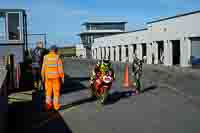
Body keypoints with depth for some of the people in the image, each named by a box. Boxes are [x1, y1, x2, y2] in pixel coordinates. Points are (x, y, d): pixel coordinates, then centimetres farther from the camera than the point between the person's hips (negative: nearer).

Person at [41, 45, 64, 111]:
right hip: (56, 77, -2)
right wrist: (62, 77, -1)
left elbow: (43, 68, 0)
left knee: (48, 91, 10)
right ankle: (56, 106, 8)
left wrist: (43, 77, 9)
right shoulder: (57, 57, -7)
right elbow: (60, 69, -9)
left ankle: (48, 105, 10)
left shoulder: (46, 57, -1)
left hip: (48, 77, 2)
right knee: (56, 91, 6)